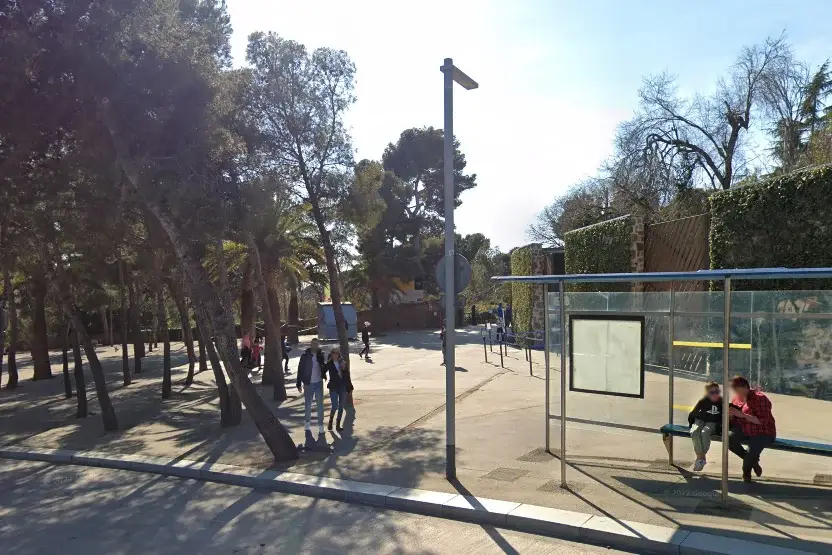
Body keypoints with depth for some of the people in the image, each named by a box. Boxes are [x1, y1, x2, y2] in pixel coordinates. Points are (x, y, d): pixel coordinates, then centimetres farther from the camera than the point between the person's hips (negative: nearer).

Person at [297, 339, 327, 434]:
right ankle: (308, 423, 31)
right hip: (308, 383, -1)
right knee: (308, 404, 12)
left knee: (320, 404, 2)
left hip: (319, 383, 2)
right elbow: (300, 370, -5)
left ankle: (321, 425, 8)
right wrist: (299, 384, -6)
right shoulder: (305, 356, -7)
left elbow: (324, 368, 6)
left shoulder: (320, 355, 1)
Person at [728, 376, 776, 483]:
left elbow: (762, 421, -24)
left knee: (751, 452, -29)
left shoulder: (760, 398, -15)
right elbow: (734, 420, 13)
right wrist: (730, 415, -12)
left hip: (763, 433, -5)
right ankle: (753, 460, -1)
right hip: (744, 431, 6)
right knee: (729, 438, -25)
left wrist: (742, 414, -30)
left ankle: (746, 473, 7)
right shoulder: (737, 398, 5)